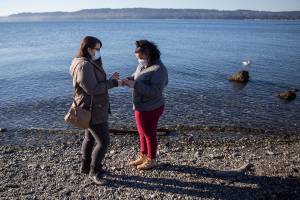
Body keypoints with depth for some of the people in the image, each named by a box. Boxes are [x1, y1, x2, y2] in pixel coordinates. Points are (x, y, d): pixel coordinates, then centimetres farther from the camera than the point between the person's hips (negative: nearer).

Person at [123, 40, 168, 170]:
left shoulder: (158, 69, -22)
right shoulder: (143, 65, 4)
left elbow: (155, 91, -28)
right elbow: (136, 77, 15)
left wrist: (135, 85, -30)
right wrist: (129, 80, -9)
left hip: (150, 109, -8)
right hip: (142, 106, 8)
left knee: (149, 134, 9)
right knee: (142, 133, 21)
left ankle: (151, 160, 30)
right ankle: (143, 156, 39)